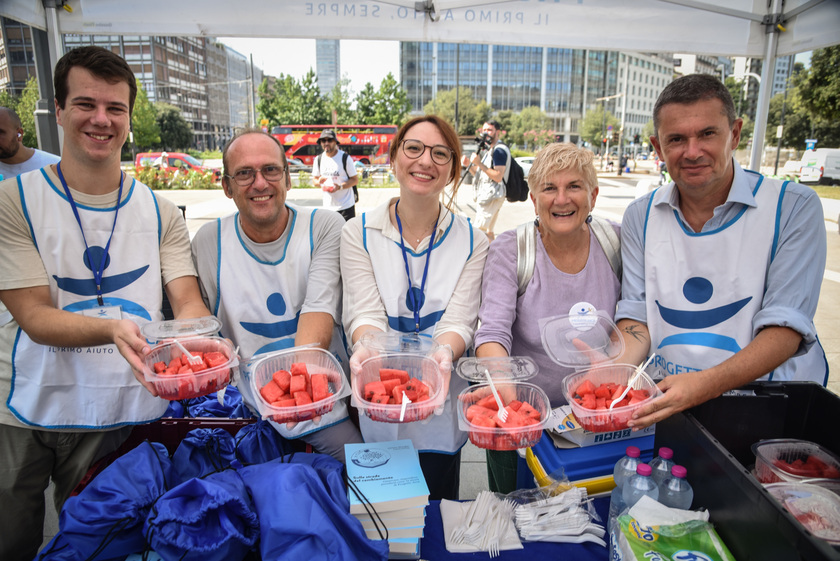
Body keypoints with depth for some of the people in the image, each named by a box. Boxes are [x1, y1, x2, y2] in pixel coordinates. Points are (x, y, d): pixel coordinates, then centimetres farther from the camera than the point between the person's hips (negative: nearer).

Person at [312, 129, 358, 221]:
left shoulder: (345, 158, -8)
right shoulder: (318, 159, 6)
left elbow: (355, 180, -6)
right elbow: (314, 179, 15)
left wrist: (340, 186, -22)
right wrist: (319, 182, -11)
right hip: (328, 206, 4)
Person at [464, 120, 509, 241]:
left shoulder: (499, 150, -11)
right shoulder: (488, 150, 21)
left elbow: (498, 176, -21)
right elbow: (480, 174, 22)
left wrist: (479, 163, -22)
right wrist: (469, 165, 5)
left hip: (493, 196, -10)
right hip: (486, 195, 11)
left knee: (479, 231, -15)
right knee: (488, 232, 13)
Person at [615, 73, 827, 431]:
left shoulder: (794, 208, -7)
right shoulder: (641, 216, 3)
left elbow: (786, 326, -15)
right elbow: (637, 312, 0)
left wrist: (707, 384, -30)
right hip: (667, 399, 2)